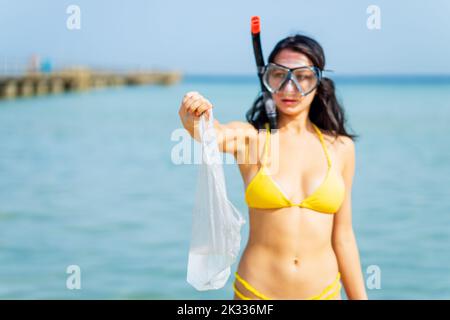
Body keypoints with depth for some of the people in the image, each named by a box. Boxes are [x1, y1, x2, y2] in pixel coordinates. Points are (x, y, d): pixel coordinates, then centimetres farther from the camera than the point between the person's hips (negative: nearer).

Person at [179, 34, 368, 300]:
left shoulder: (340, 148, 1)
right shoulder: (250, 136, -4)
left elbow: (343, 236, 6)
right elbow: (214, 133, -28)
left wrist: (360, 297, 7)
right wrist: (193, 119, -49)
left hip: (324, 292, 2)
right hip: (257, 291, -1)